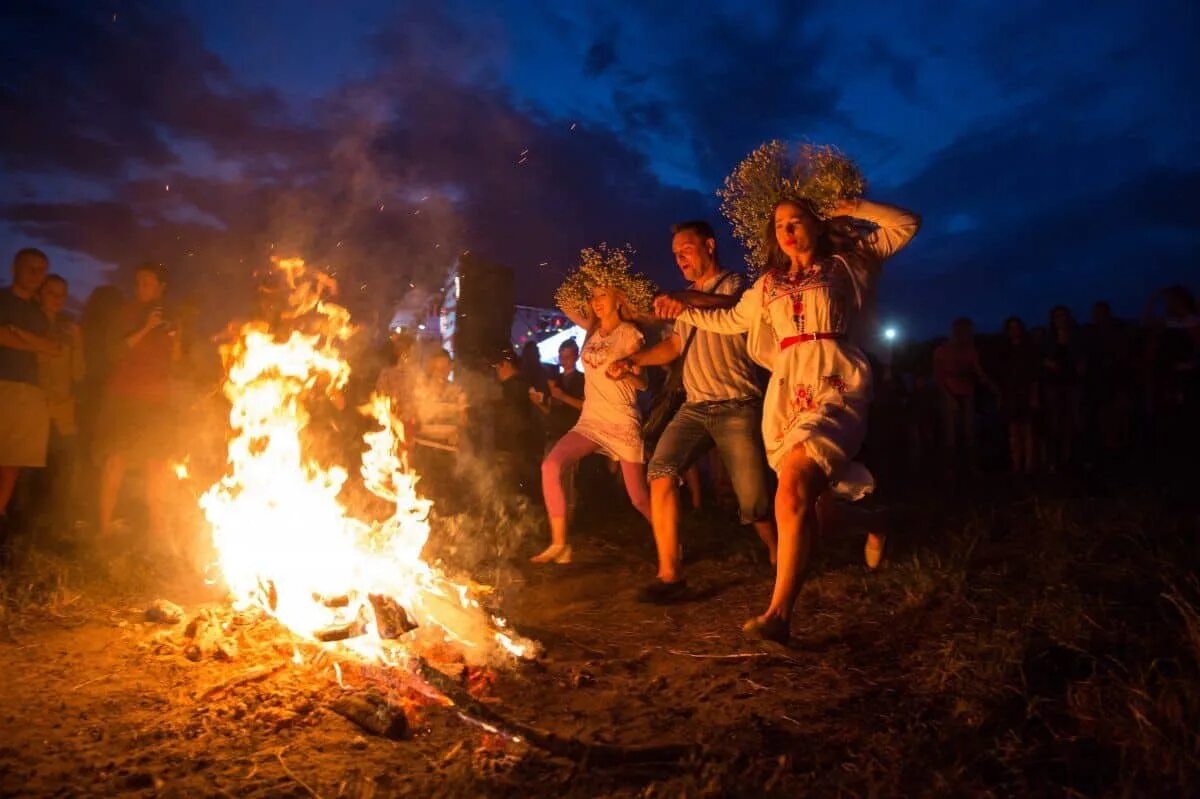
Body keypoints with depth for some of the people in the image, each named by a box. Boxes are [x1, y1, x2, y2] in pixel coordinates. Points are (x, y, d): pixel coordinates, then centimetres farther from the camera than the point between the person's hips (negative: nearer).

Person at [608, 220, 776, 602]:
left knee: (753, 498, -4)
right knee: (661, 473, -17)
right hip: (694, 407, 5)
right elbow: (674, 345, 22)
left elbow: (737, 307, -23)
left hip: (737, 407, -5)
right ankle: (669, 574, -13)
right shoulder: (689, 298, 22)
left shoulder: (732, 284, 0)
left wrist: (688, 299, -40)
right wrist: (632, 360, 5)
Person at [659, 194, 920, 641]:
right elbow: (731, 320, 35)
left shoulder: (845, 264, 14)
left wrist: (852, 210, 13)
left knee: (792, 492, -24)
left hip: (836, 385, -5)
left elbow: (906, 225, 16)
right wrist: (684, 311, 32)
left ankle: (778, 613, -28)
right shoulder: (769, 285, 24)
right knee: (804, 494, -2)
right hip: (786, 390, 6)